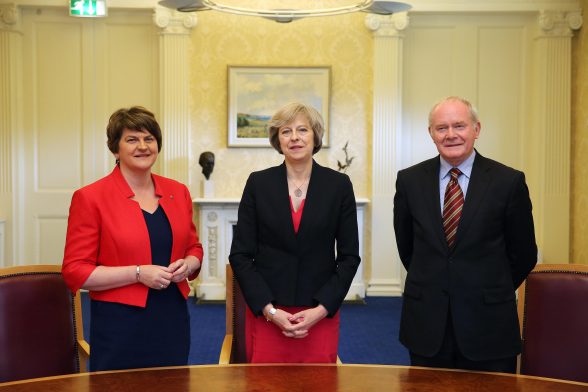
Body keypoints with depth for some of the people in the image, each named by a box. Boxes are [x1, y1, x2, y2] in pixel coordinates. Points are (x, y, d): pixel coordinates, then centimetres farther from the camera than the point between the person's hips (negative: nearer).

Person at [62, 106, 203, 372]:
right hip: (120, 327, -4)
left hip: (173, 322, 5)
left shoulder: (178, 192, 7)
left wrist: (187, 265, -4)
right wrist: (139, 273, -17)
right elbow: (75, 271, -8)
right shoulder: (89, 198, -7)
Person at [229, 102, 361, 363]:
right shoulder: (258, 183, 0)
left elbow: (349, 256, 2)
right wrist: (269, 309, -9)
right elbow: (240, 255, 0)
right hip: (266, 314, 0)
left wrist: (321, 309, -7)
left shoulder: (339, 185, 1)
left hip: (321, 315, 0)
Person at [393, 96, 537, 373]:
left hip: (488, 322, -1)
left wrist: (492, 292, 11)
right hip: (426, 322, 2)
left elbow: (524, 254, 3)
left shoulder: (509, 181, -6)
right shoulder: (410, 180, 0)